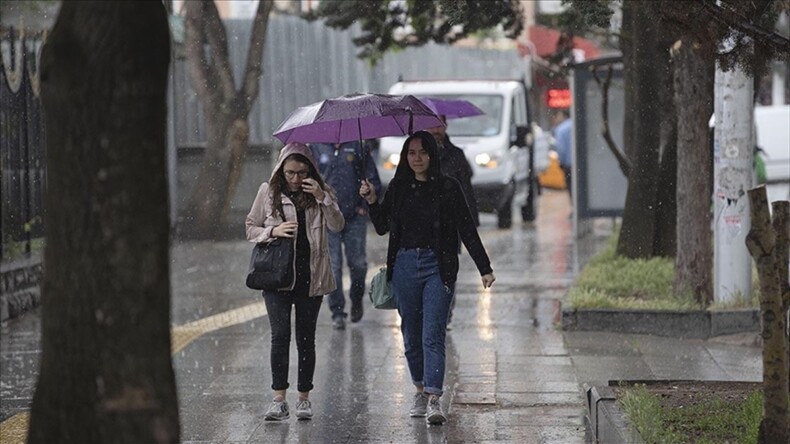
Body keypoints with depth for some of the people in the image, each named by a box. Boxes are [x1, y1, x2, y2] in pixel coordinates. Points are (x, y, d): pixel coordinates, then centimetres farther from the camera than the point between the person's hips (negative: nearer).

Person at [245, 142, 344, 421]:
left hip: (310, 276, 1)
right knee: (280, 335, -12)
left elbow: (337, 226, -5)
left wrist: (322, 199, -18)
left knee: (306, 338, 6)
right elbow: (251, 229, 9)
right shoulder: (268, 192, 4)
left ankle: (304, 398, 16)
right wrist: (273, 231, -10)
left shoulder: (321, 191, 6)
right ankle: (279, 399, -13)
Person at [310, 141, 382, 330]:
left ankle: (356, 299, 26)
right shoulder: (315, 149, 6)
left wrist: (365, 205, -1)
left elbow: (374, 180, 8)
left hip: (355, 217, 0)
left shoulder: (358, 148, 5)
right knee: (333, 265, -3)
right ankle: (337, 311, 4)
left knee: (357, 263, 0)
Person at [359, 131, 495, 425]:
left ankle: (434, 400, -16)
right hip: (404, 266, 4)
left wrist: (484, 268, -6)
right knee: (411, 335, 9)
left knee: (432, 335, -11)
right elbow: (382, 227, 15)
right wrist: (372, 201, -2)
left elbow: (467, 230, -2)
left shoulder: (447, 188, -2)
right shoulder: (398, 188, 8)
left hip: (437, 267, -4)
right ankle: (420, 390, 24)